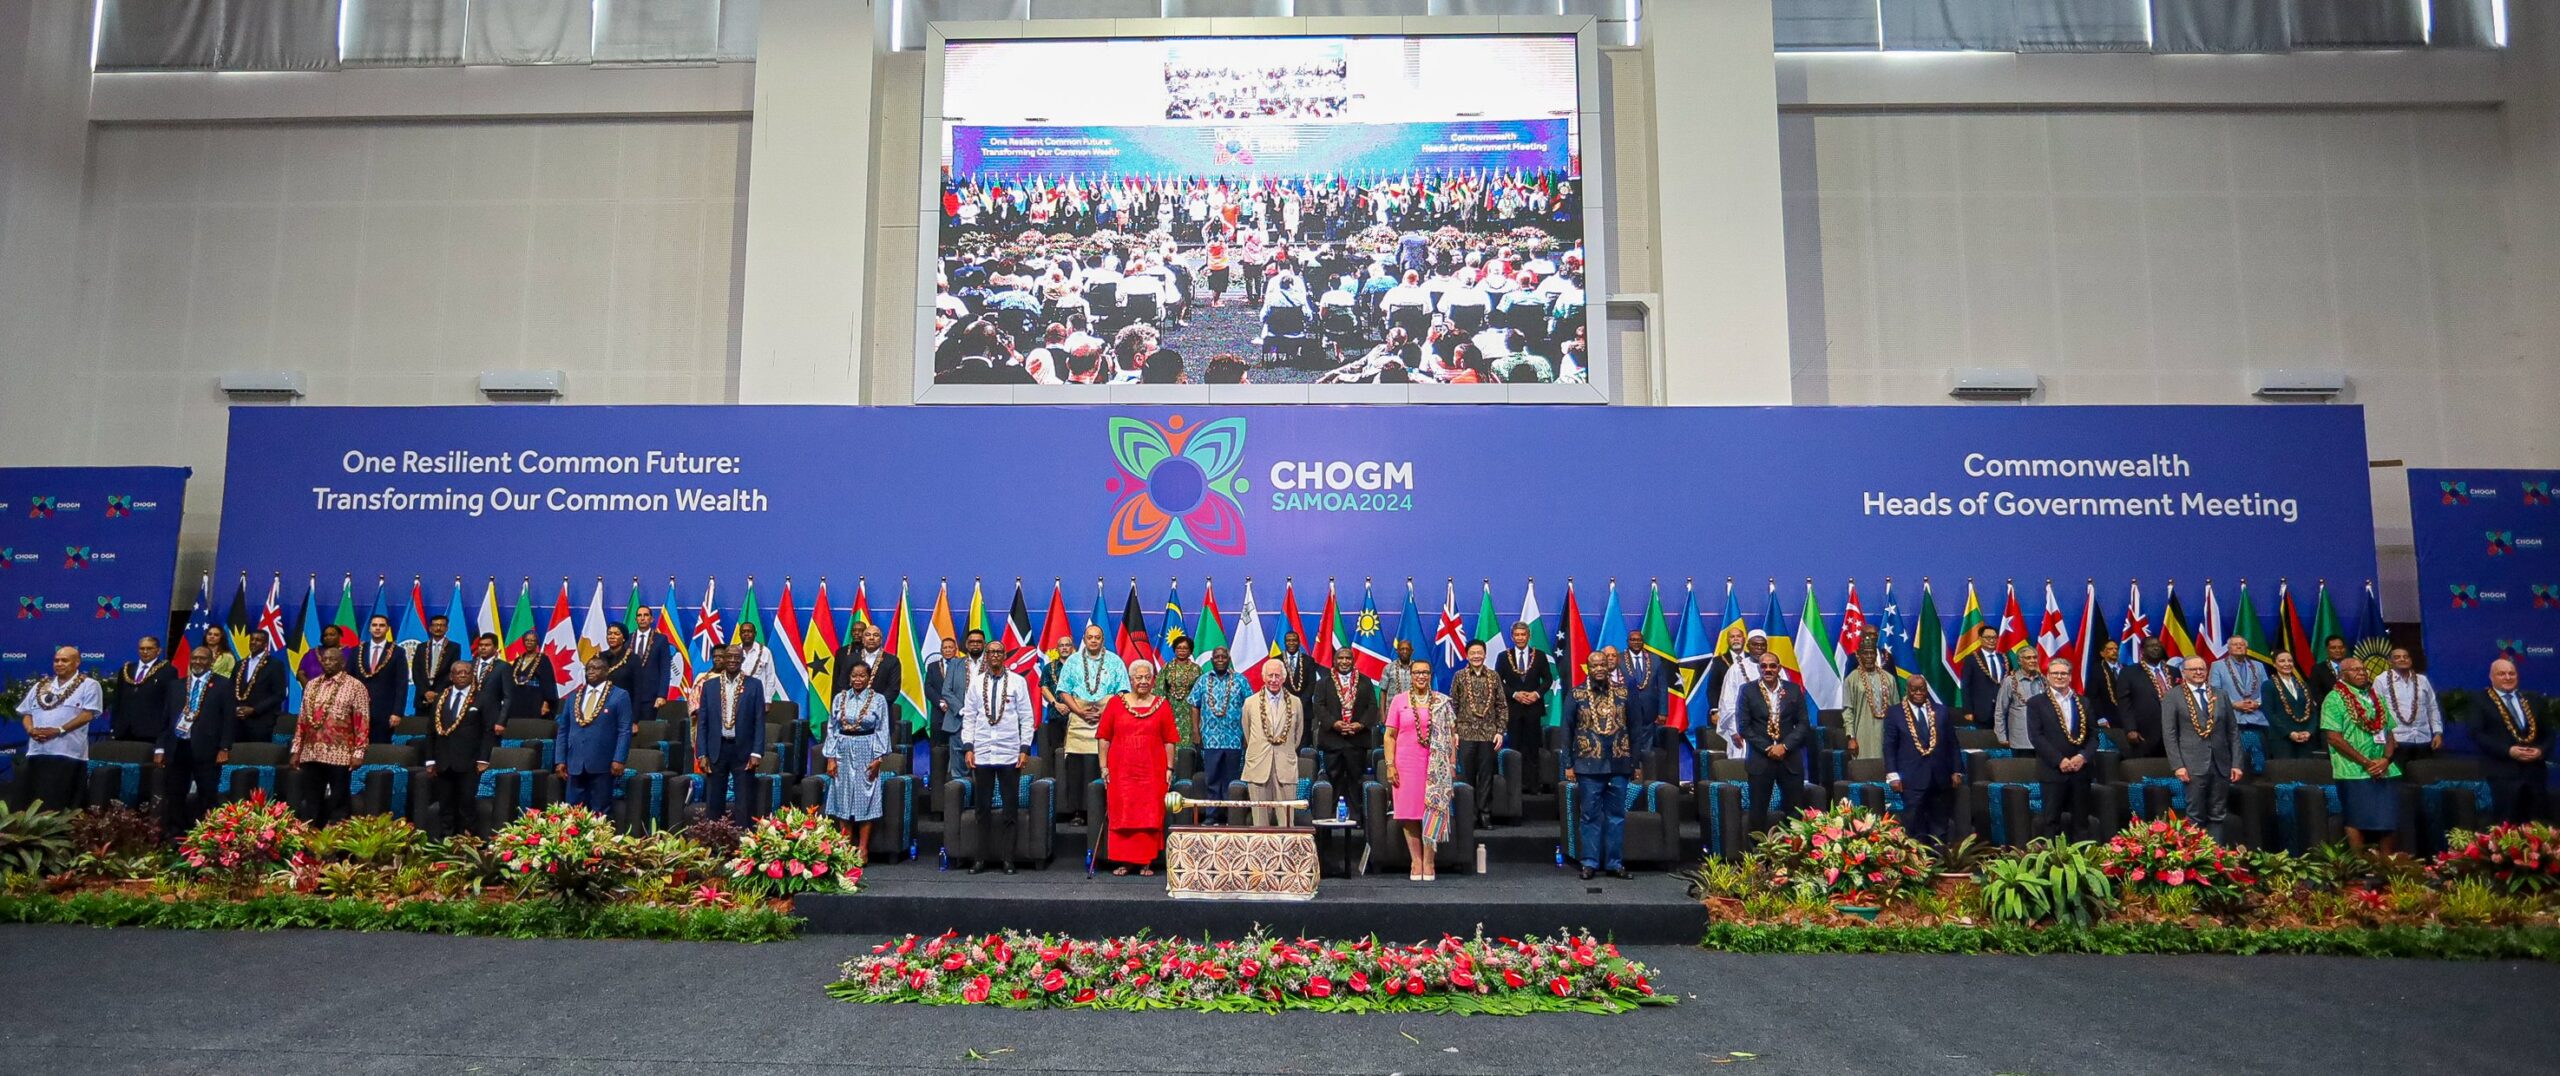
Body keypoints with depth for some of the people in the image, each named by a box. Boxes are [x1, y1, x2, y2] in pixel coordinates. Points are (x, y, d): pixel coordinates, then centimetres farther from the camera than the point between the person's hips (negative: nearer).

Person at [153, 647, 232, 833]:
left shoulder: (223, 684, 3)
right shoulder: (177, 685, 16)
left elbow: (228, 717, -2)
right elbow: (166, 718, 15)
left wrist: (224, 748, -10)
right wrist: (160, 748, 8)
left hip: (206, 749, -4)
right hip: (177, 748, 4)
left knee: (208, 797, -1)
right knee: (174, 796, 8)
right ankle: (174, 835, 15)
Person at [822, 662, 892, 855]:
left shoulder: (878, 700, -2)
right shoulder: (840, 698, 5)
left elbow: (882, 731, -2)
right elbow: (832, 729, 6)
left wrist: (878, 758, -8)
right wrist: (831, 758, 0)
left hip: (866, 753, -3)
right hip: (843, 752, 3)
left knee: (865, 799, -1)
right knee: (843, 799, 5)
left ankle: (863, 848, 4)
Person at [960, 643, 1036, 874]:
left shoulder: (1017, 681, 1)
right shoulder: (976, 682, 6)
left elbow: (1027, 717, 2)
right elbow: (969, 716, 8)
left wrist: (1024, 748, -4)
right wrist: (968, 748, 0)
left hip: (1009, 753, -1)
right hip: (982, 753, 2)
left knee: (1010, 808, 3)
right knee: (983, 808, 7)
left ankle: (1008, 858, 9)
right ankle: (981, 857, 14)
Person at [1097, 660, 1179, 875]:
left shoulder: (1162, 705, 6)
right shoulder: (1115, 703, 6)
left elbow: (1169, 741, 5)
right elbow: (1104, 738, 6)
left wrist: (1169, 768, 0)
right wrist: (1104, 766, 0)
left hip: (1152, 772, 0)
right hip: (1121, 771, 0)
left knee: (1150, 816, 1)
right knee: (1121, 815, 1)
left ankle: (1146, 862, 9)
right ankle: (1123, 861, 11)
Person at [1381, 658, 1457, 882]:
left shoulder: (1442, 702, 7)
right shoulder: (1399, 701, 6)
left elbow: (1451, 735, 8)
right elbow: (1390, 735, 4)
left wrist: (1452, 765, 1)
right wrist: (1390, 765, -3)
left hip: (1436, 767, 0)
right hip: (1406, 765, 0)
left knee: (1432, 811, -3)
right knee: (1410, 812, 0)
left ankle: (1429, 861, 4)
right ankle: (1416, 860, 8)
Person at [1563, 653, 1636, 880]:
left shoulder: (1623, 692, 6)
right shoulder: (1576, 695, 2)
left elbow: (1632, 728, 8)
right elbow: (1567, 731, 3)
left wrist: (1635, 762, 4)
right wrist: (1568, 765, -1)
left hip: (1618, 764, 2)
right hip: (1589, 764, -1)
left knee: (1617, 815, 6)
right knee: (1590, 815, 3)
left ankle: (1615, 862, 14)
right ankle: (1590, 862, 9)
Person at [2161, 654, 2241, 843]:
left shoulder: (2221, 695, 12)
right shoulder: (2174, 696, 1)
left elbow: (2233, 731, 12)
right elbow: (2169, 734, -3)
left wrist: (2236, 763, 4)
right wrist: (2178, 765, -11)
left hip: (2221, 764, 4)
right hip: (2193, 764, -4)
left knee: (2218, 816, 6)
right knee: (2195, 816, -1)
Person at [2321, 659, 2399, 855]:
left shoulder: (2376, 699, 15)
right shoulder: (2335, 699, -4)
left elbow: (2389, 732, 14)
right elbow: (2334, 737, -11)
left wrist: (2386, 759, -5)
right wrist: (2366, 762, -14)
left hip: (2385, 771, 6)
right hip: (2354, 771, -6)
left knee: (2390, 822, 5)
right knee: (2358, 822, -3)